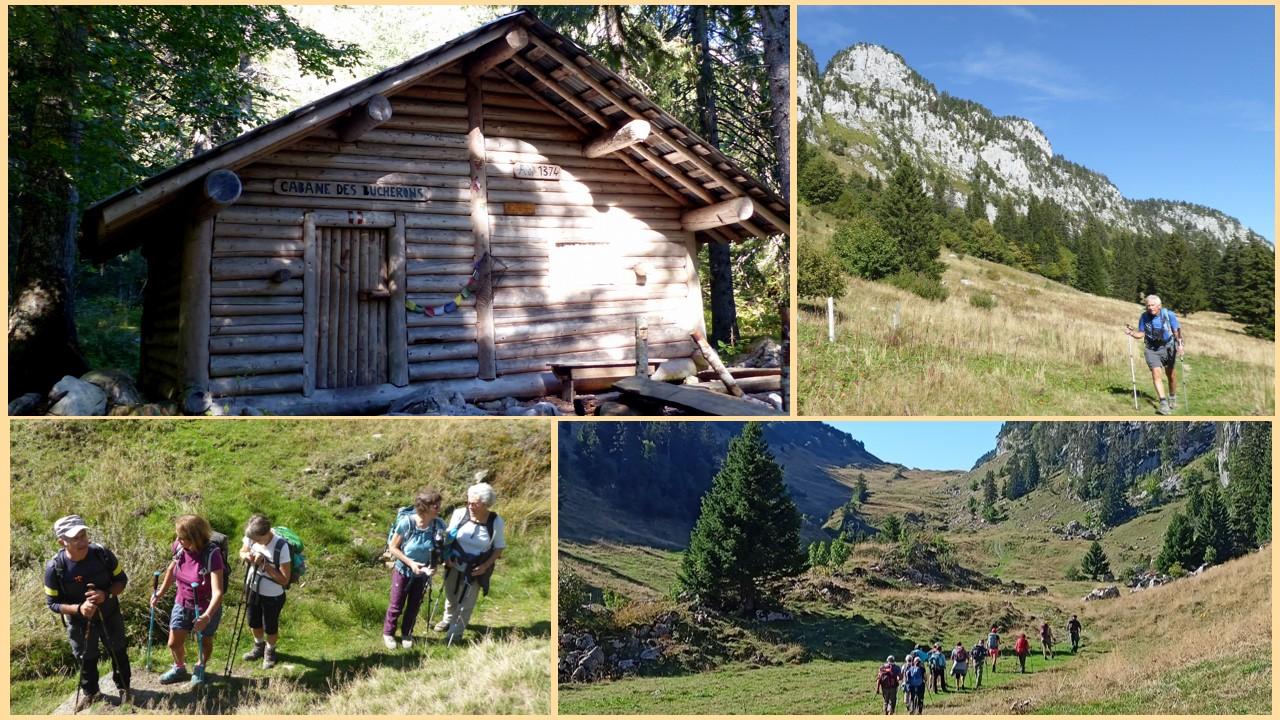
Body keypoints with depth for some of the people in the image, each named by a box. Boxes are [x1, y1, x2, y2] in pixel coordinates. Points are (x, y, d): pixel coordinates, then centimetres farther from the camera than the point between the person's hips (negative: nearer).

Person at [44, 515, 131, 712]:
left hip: (110, 616, 1)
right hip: (79, 622, -1)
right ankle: (90, 693, 49)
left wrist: (106, 594, -30)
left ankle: (124, 688, 46)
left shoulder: (102, 554, -25)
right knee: (86, 658, 22)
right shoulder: (54, 568, -27)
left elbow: (121, 579, -10)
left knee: (118, 652, 21)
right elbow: (52, 603, -16)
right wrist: (78, 609, -32)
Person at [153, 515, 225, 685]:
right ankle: (179, 669, 44)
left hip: (206, 607, -4)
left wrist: (207, 616, -49)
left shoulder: (212, 554, -33)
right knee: (174, 643, 13)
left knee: (204, 642, 17)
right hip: (182, 603, 4)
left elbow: (217, 592, -38)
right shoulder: (179, 547, -16)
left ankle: (199, 669, 48)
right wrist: (161, 592, 8)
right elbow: (172, 568, 8)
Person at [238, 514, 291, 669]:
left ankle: (270, 651, 47)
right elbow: (242, 552, 4)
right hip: (253, 588, 5)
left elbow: (284, 580, -27)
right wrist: (246, 556, -20)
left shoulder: (281, 547, -33)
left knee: (270, 627, 16)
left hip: (273, 596, -5)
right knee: (253, 622, 26)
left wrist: (265, 565, -35)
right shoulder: (251, 537, -19)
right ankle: (259, 646, 55)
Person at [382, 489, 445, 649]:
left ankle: (406, 634, 43)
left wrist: (434, 566, -22)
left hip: (422, 574, 3)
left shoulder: (439, 525, -20)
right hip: (403, 571, -3)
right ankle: (388, 633, 38)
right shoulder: (406, 522, -29)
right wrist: (410, 562, -24)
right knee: (396, 606, 14)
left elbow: (439, 551, -5)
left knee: (414, 606, 20)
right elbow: (392, 547, -17)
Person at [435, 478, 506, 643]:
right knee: (451, 596, 25)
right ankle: (448, 620, 53)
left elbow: (499, 547, -6)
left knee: (466, 602, 11)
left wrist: (486, 566, -16)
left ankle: (456, 631, 34)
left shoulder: (496, 522, -20)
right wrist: (447, 556, -13)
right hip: (454, 565, 2)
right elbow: (448, 537, -3)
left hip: (476, 569, -2)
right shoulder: (460, 514, -19)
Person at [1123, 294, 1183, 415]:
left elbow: (1177, 331, -11)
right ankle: (1164, 403, -17)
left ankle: (1173, 399, 35)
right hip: (1152, 350, 1)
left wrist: (1180, 344, -26)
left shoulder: (1169, 315, -12)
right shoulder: (1144, 317, -7)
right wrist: (1131, 333, -18)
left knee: (1171, 375, 11)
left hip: (1168, 348, 0)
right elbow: (1141, 333, 2)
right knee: (1156, 374, -15)